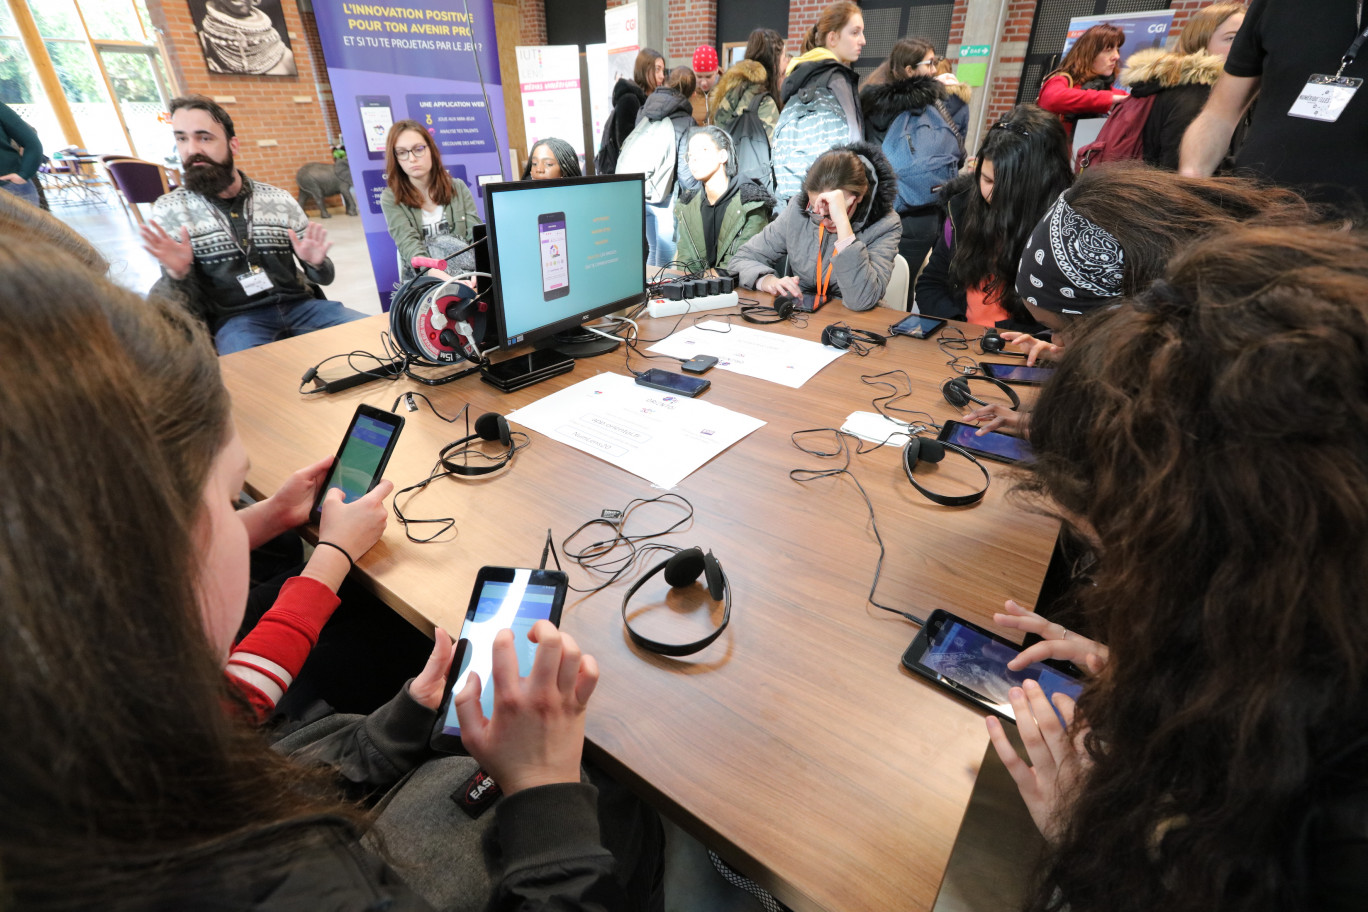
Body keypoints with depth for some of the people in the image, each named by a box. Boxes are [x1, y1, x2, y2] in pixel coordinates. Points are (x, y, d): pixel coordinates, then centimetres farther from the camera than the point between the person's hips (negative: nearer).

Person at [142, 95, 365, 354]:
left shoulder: (280, 200, 10)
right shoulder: (169, 210, 8)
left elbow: (323, 277, 12)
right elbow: (186, 303, 5)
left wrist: (316, 263, -11)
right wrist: (177, 274, -17)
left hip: (298, 305, 4)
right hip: (234, 319, -3)